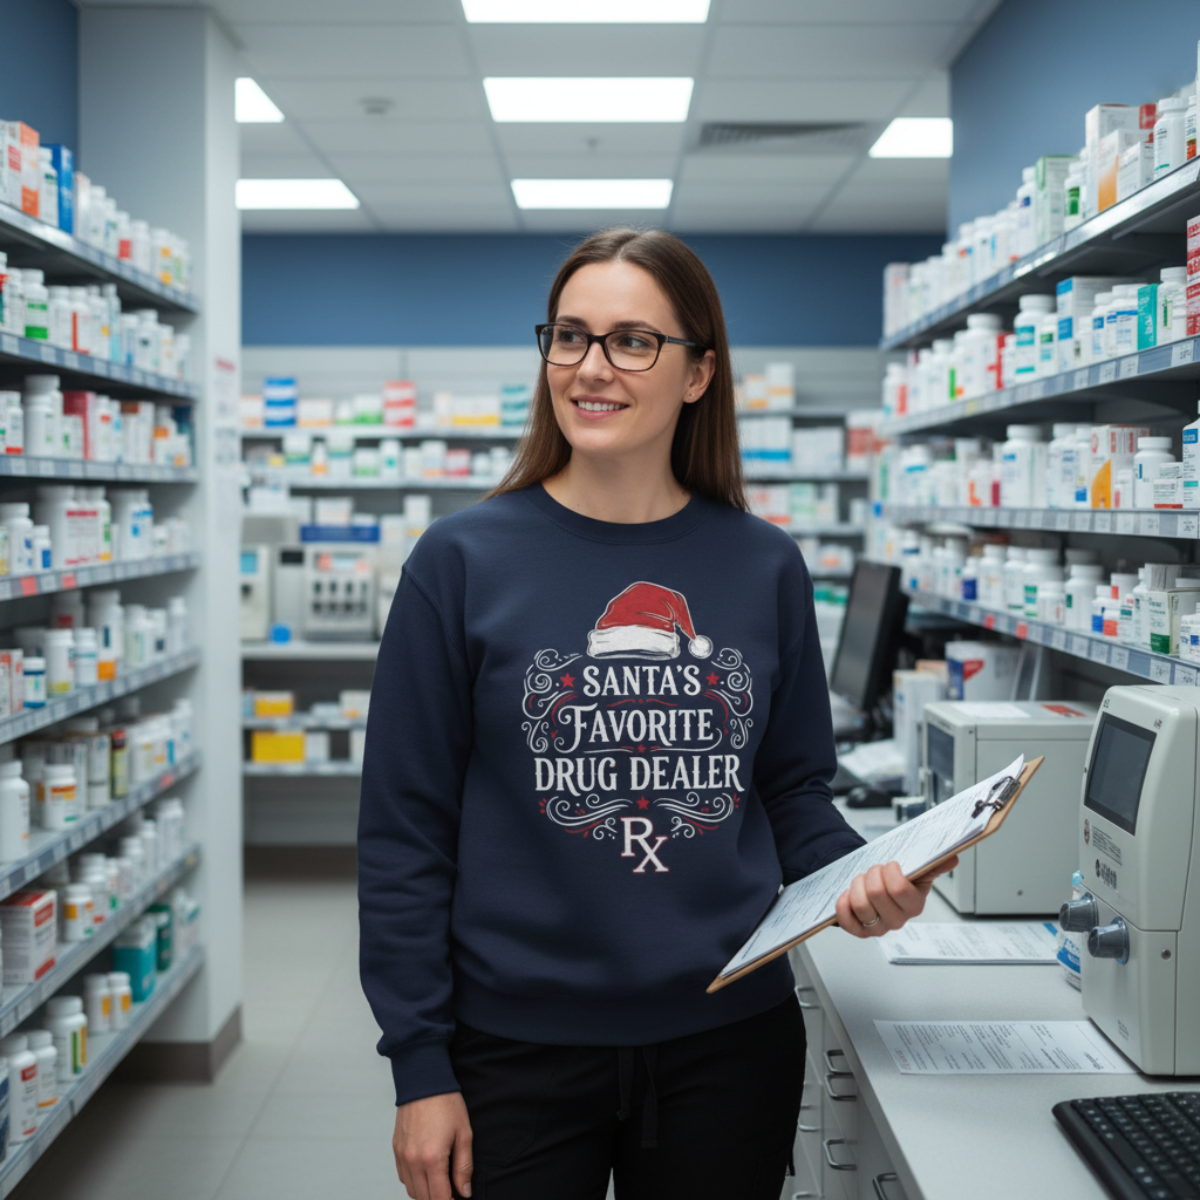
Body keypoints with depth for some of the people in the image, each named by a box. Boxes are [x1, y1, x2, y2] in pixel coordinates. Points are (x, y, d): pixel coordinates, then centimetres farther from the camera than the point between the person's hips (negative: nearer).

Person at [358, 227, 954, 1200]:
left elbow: (793, 786, 10)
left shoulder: (766, 569, 0)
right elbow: (405, 829, -5)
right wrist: (420, 1066, -7)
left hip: (733, 1044, 3)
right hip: (518, 1049, -2)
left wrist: (854, 877, -10)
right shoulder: (463, 562, -7)